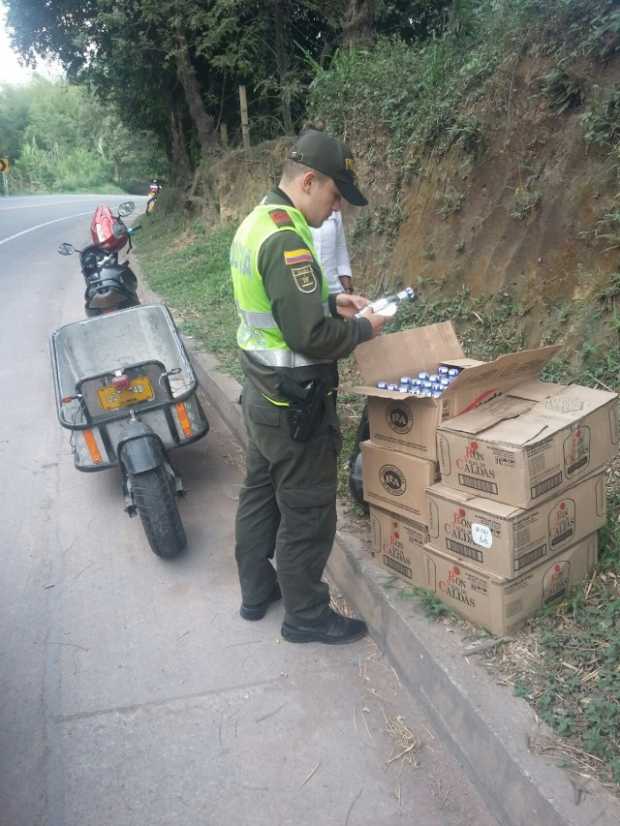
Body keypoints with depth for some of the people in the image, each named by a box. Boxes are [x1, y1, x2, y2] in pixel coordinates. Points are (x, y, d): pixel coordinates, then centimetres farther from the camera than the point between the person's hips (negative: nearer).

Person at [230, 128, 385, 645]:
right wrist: (363, 329, -10)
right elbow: (310, 337, -27)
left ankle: (256, 591, 39)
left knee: (261, 495, 21)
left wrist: (332, 302, 9)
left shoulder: (256, 224, 8)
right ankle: (306, 616, 23)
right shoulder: (286, 241, -25)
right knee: (307, 514, 5)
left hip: (262, 396, 10)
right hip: (296, 408, -10)